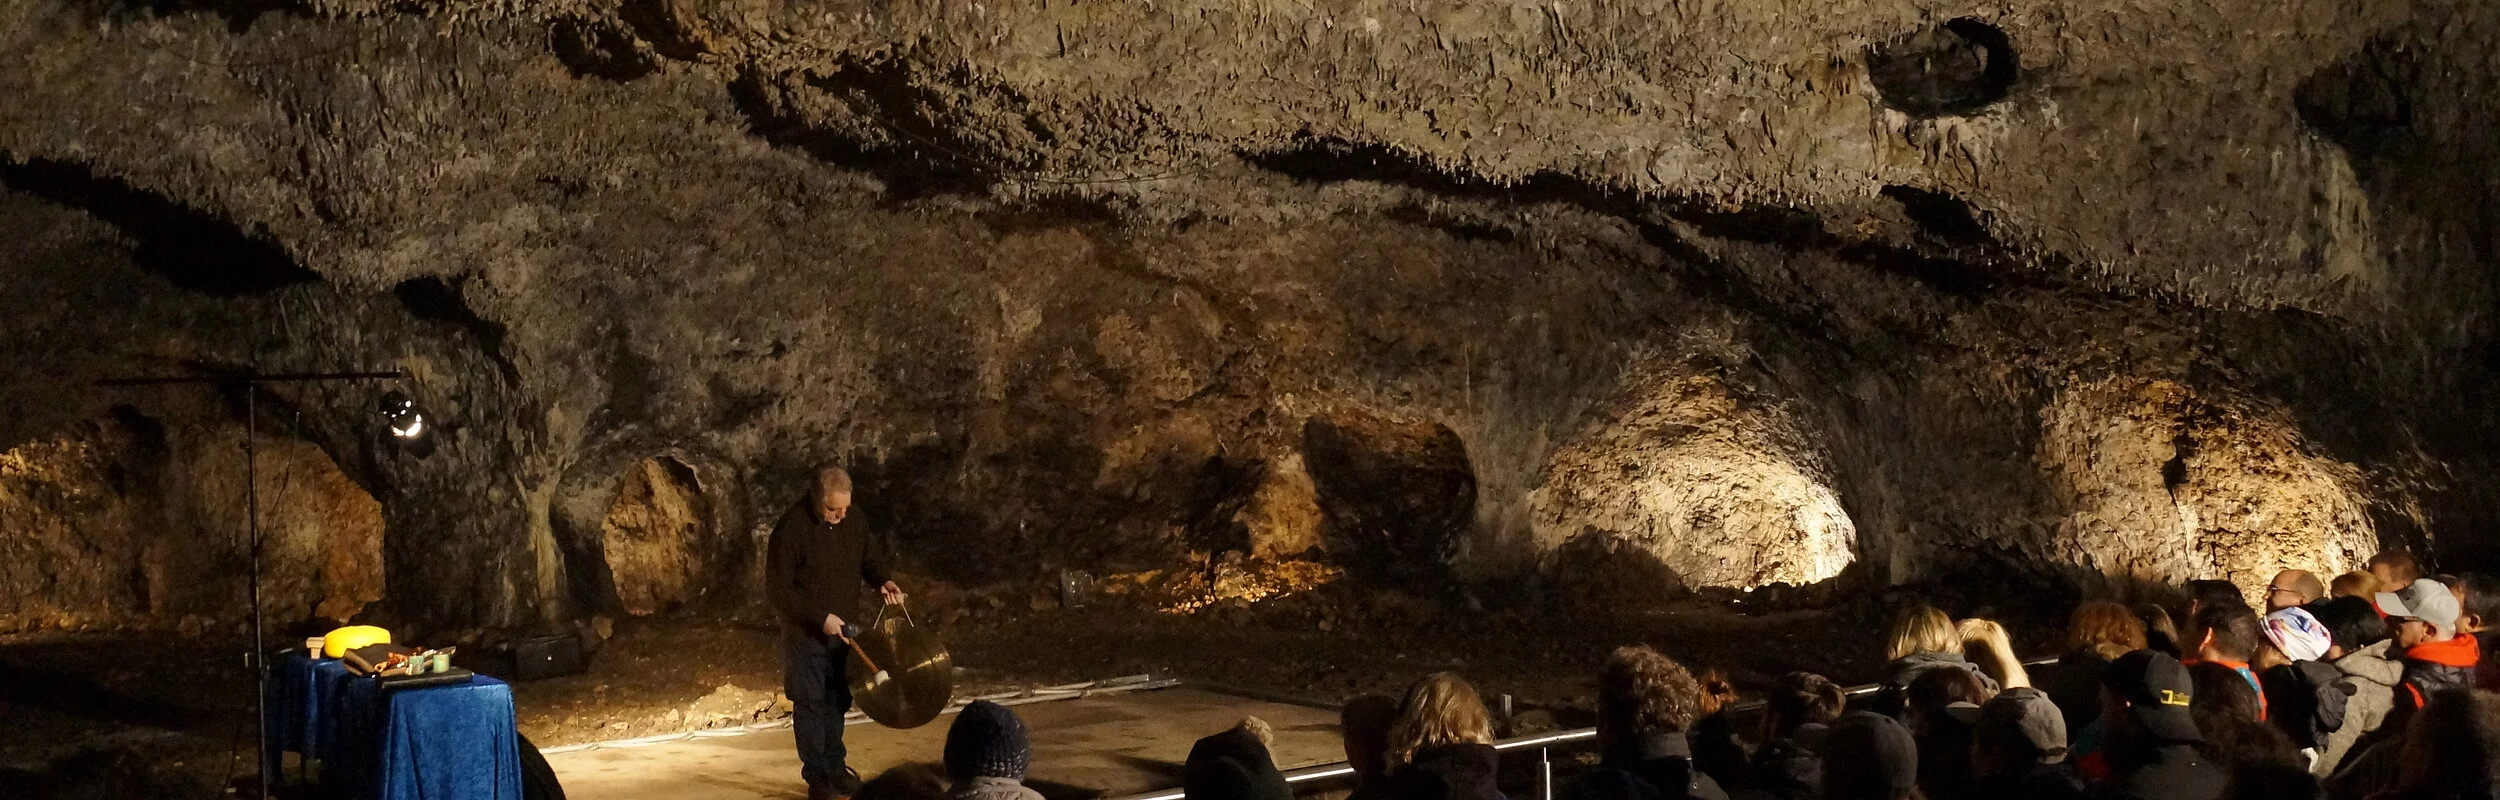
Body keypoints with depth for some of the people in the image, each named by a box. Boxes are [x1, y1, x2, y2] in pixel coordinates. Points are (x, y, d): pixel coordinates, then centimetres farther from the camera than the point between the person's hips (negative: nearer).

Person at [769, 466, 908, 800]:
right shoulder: (790, 530, -20)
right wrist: (820, 618, -22)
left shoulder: (853, 523, -1)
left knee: (837, 700, 13)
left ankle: (836, 768, 26)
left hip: (843, 630, 6)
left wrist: (883, 581, -8)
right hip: (806, 634, -5)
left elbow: (870, 557, 14)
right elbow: (778, 589, -18)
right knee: (810, 704, 1)